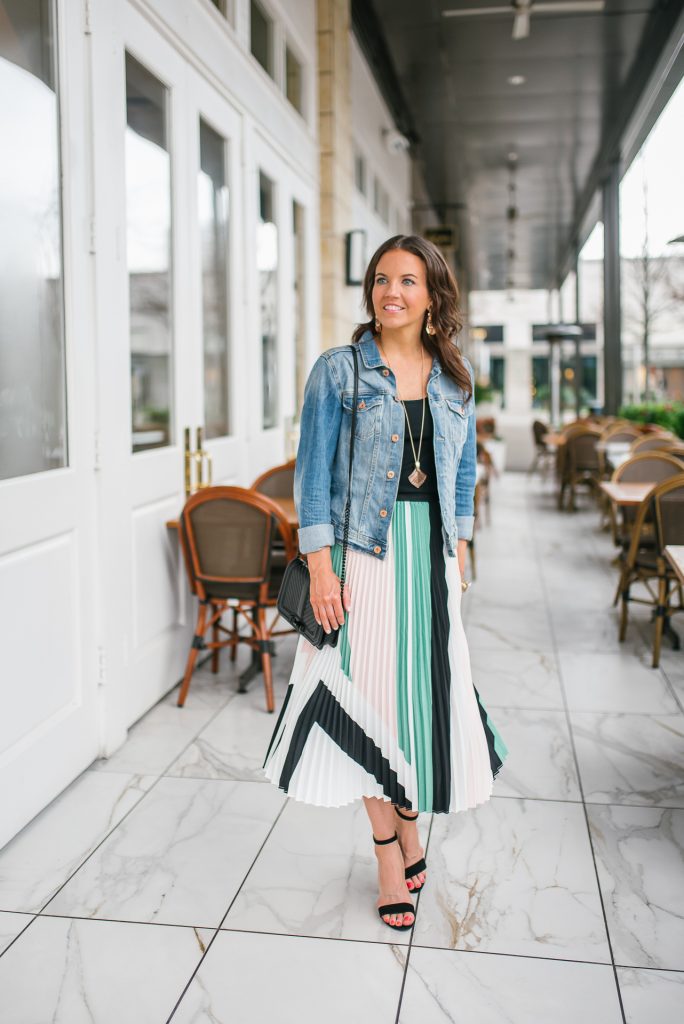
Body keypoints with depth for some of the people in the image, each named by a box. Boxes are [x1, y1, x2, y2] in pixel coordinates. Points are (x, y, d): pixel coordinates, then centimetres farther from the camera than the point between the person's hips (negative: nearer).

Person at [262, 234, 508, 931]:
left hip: (430, 551, 4)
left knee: (430, 685, 6)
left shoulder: (455, 378, 9)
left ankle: (407, 827, 30)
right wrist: (320, 568, -12)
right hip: (363, 552, -3)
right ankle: (390, 853, 18)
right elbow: (313, 474, -6)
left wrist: (458, 551, 11)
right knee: (370, 689, 2)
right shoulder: (338, 370, -4)